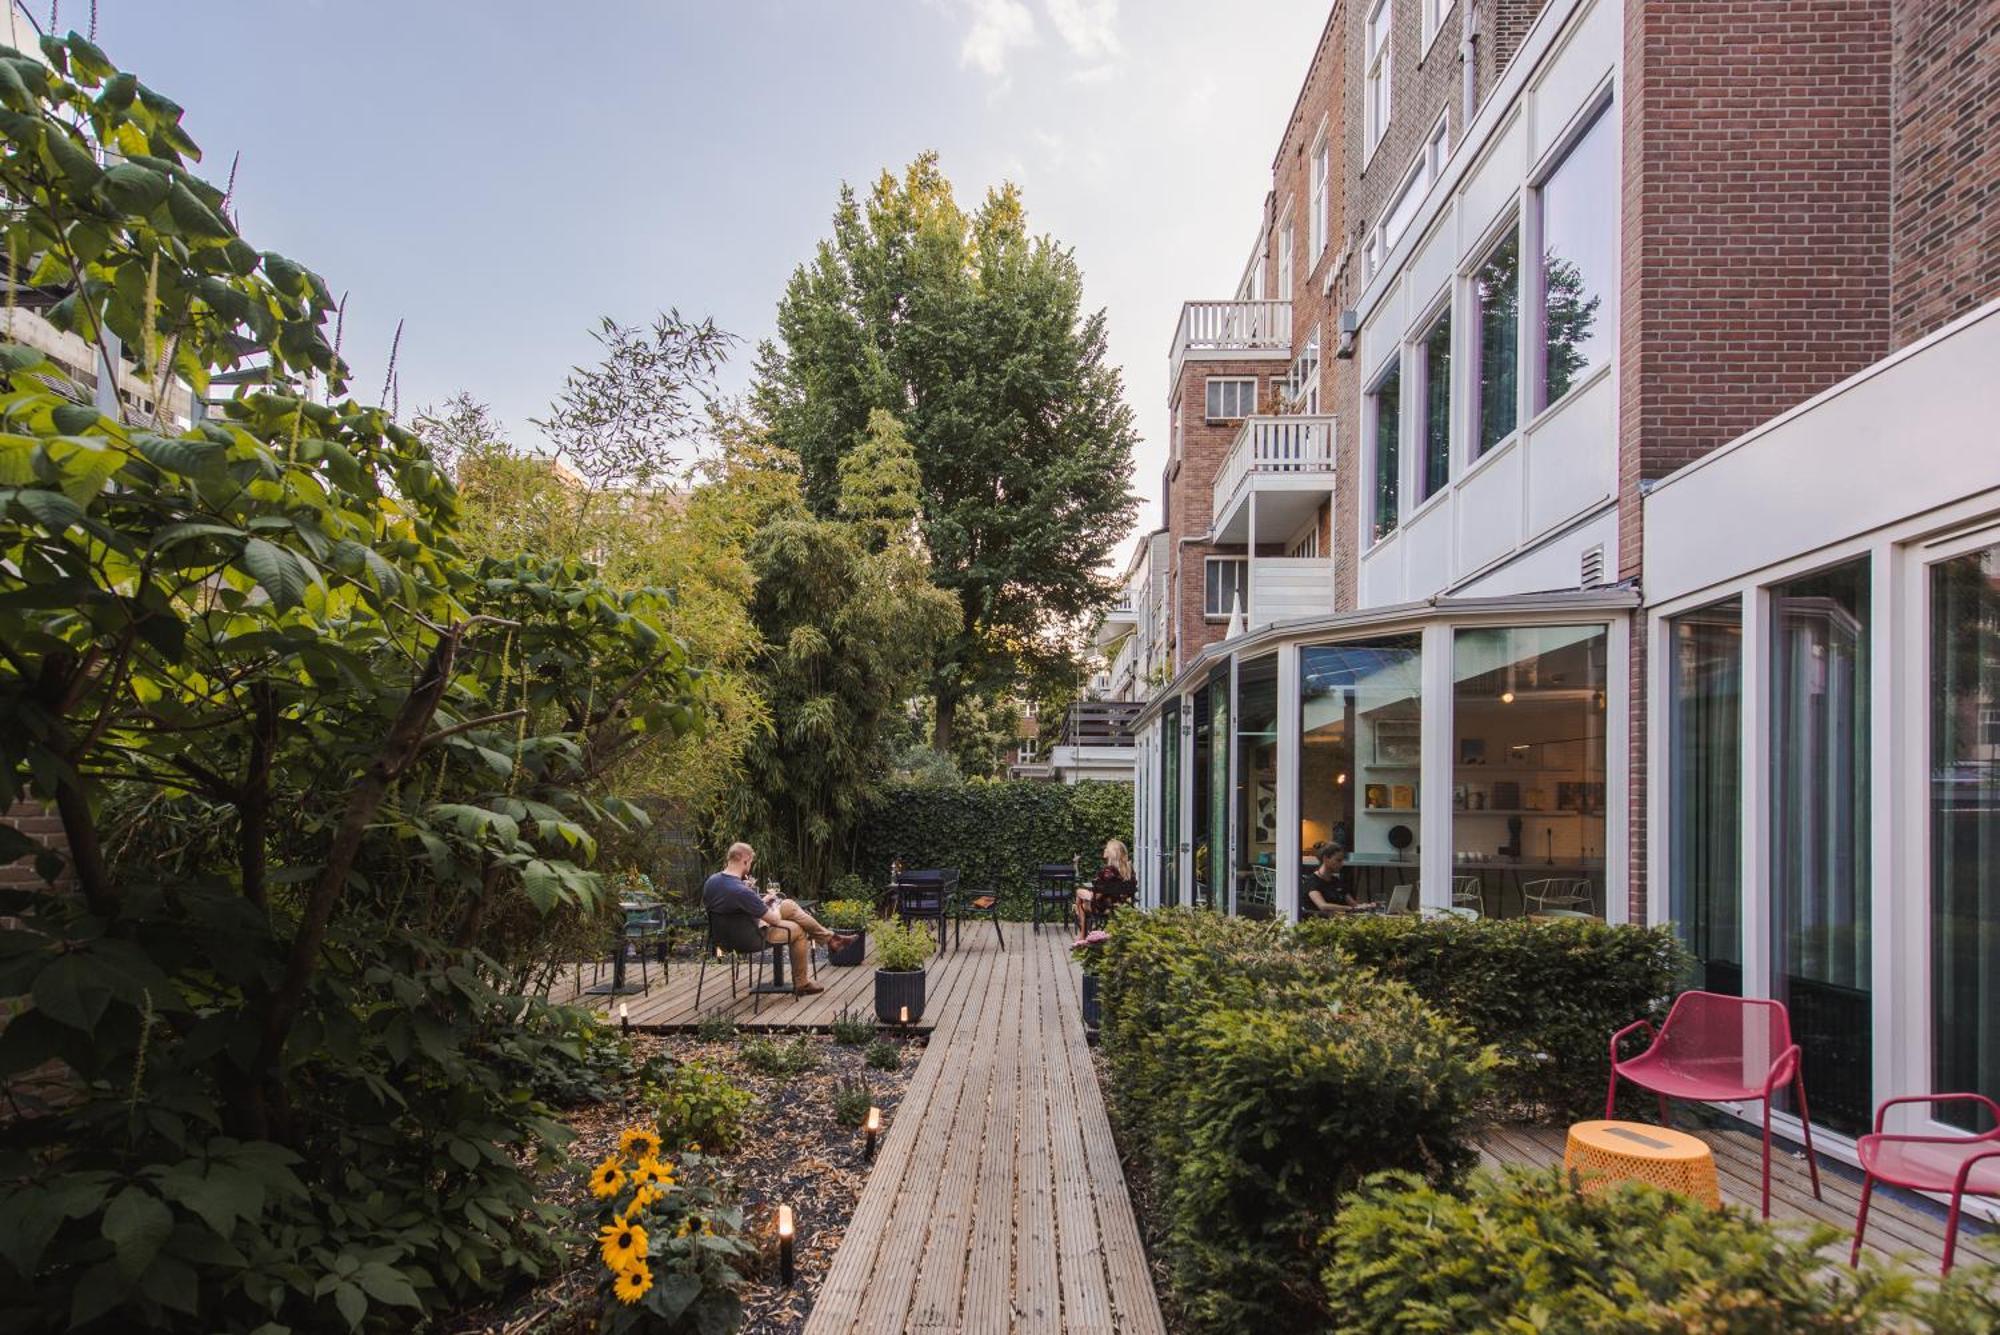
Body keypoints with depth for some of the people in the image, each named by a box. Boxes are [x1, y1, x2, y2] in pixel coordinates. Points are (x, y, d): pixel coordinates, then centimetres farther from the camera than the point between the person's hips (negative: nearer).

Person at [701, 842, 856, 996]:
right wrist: (775, 907, 0)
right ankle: (801, 984, 28)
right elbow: (775, 920, -23)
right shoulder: (741, 892, -34)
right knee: (799, 930, 13)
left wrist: (760, 902, 5)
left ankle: (830, 938, 26)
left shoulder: (711, 881, -10)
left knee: (789, 905, 14)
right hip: (749, 938, -8)